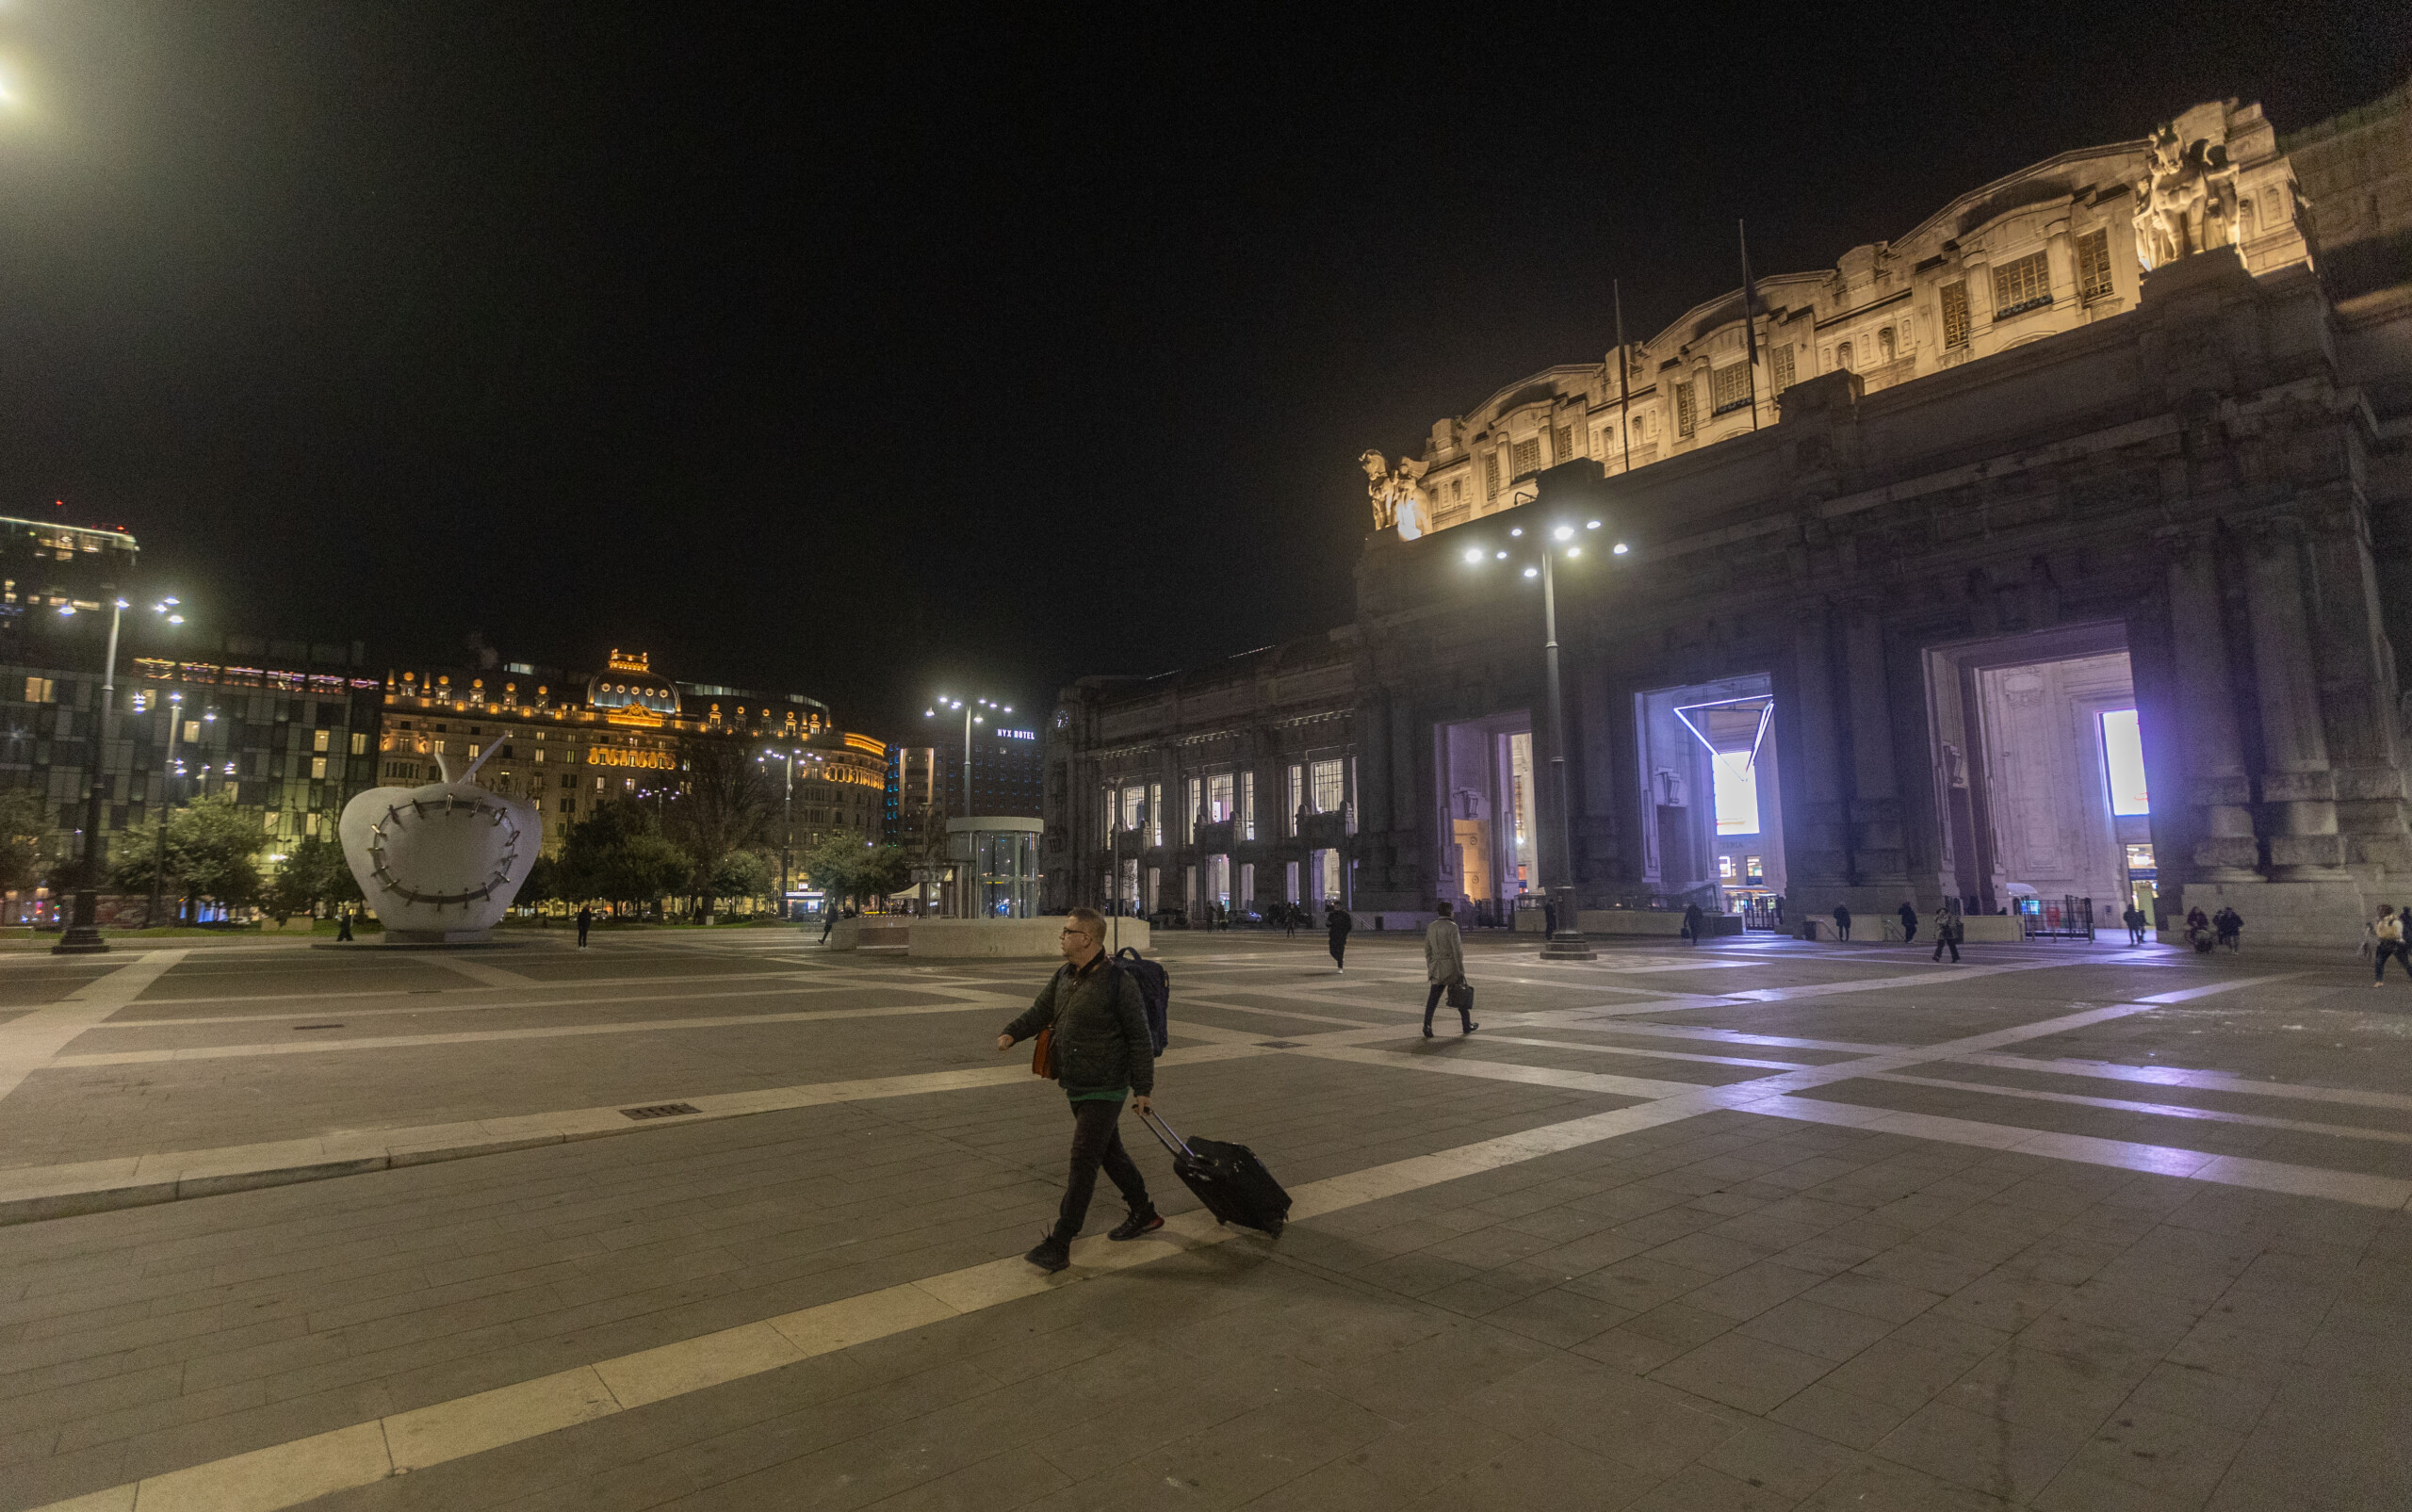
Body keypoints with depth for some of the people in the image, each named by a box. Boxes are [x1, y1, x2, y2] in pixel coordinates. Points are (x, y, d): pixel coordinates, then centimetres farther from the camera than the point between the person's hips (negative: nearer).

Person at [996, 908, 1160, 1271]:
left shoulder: (1119, 982, -18)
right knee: (1110, 1152, 19)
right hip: (1077, 1087, 8)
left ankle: (1059, 1245, 0)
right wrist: (1013, 1033, -9)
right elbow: (1040, 1010, 11)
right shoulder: (1064, 976, 6)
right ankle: (1144, 1215, 36)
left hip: (1106, 1089, -8)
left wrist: (1143, 1089, -14)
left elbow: (1140, 1039, -15)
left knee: (1083, 1162, -6)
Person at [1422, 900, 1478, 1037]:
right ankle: (1467, 1026, 24)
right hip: (1452, 967, -5)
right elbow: (1457, 950, -15)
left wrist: (1430, 968, 19)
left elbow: (1428, 950, 11)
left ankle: (1427, 1026, -10)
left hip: (1437, 969, 5)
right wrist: (1461, 970, -10)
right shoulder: (1452, 927, -12)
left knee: (1432, 999, 3)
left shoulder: (1431, 927, 6)